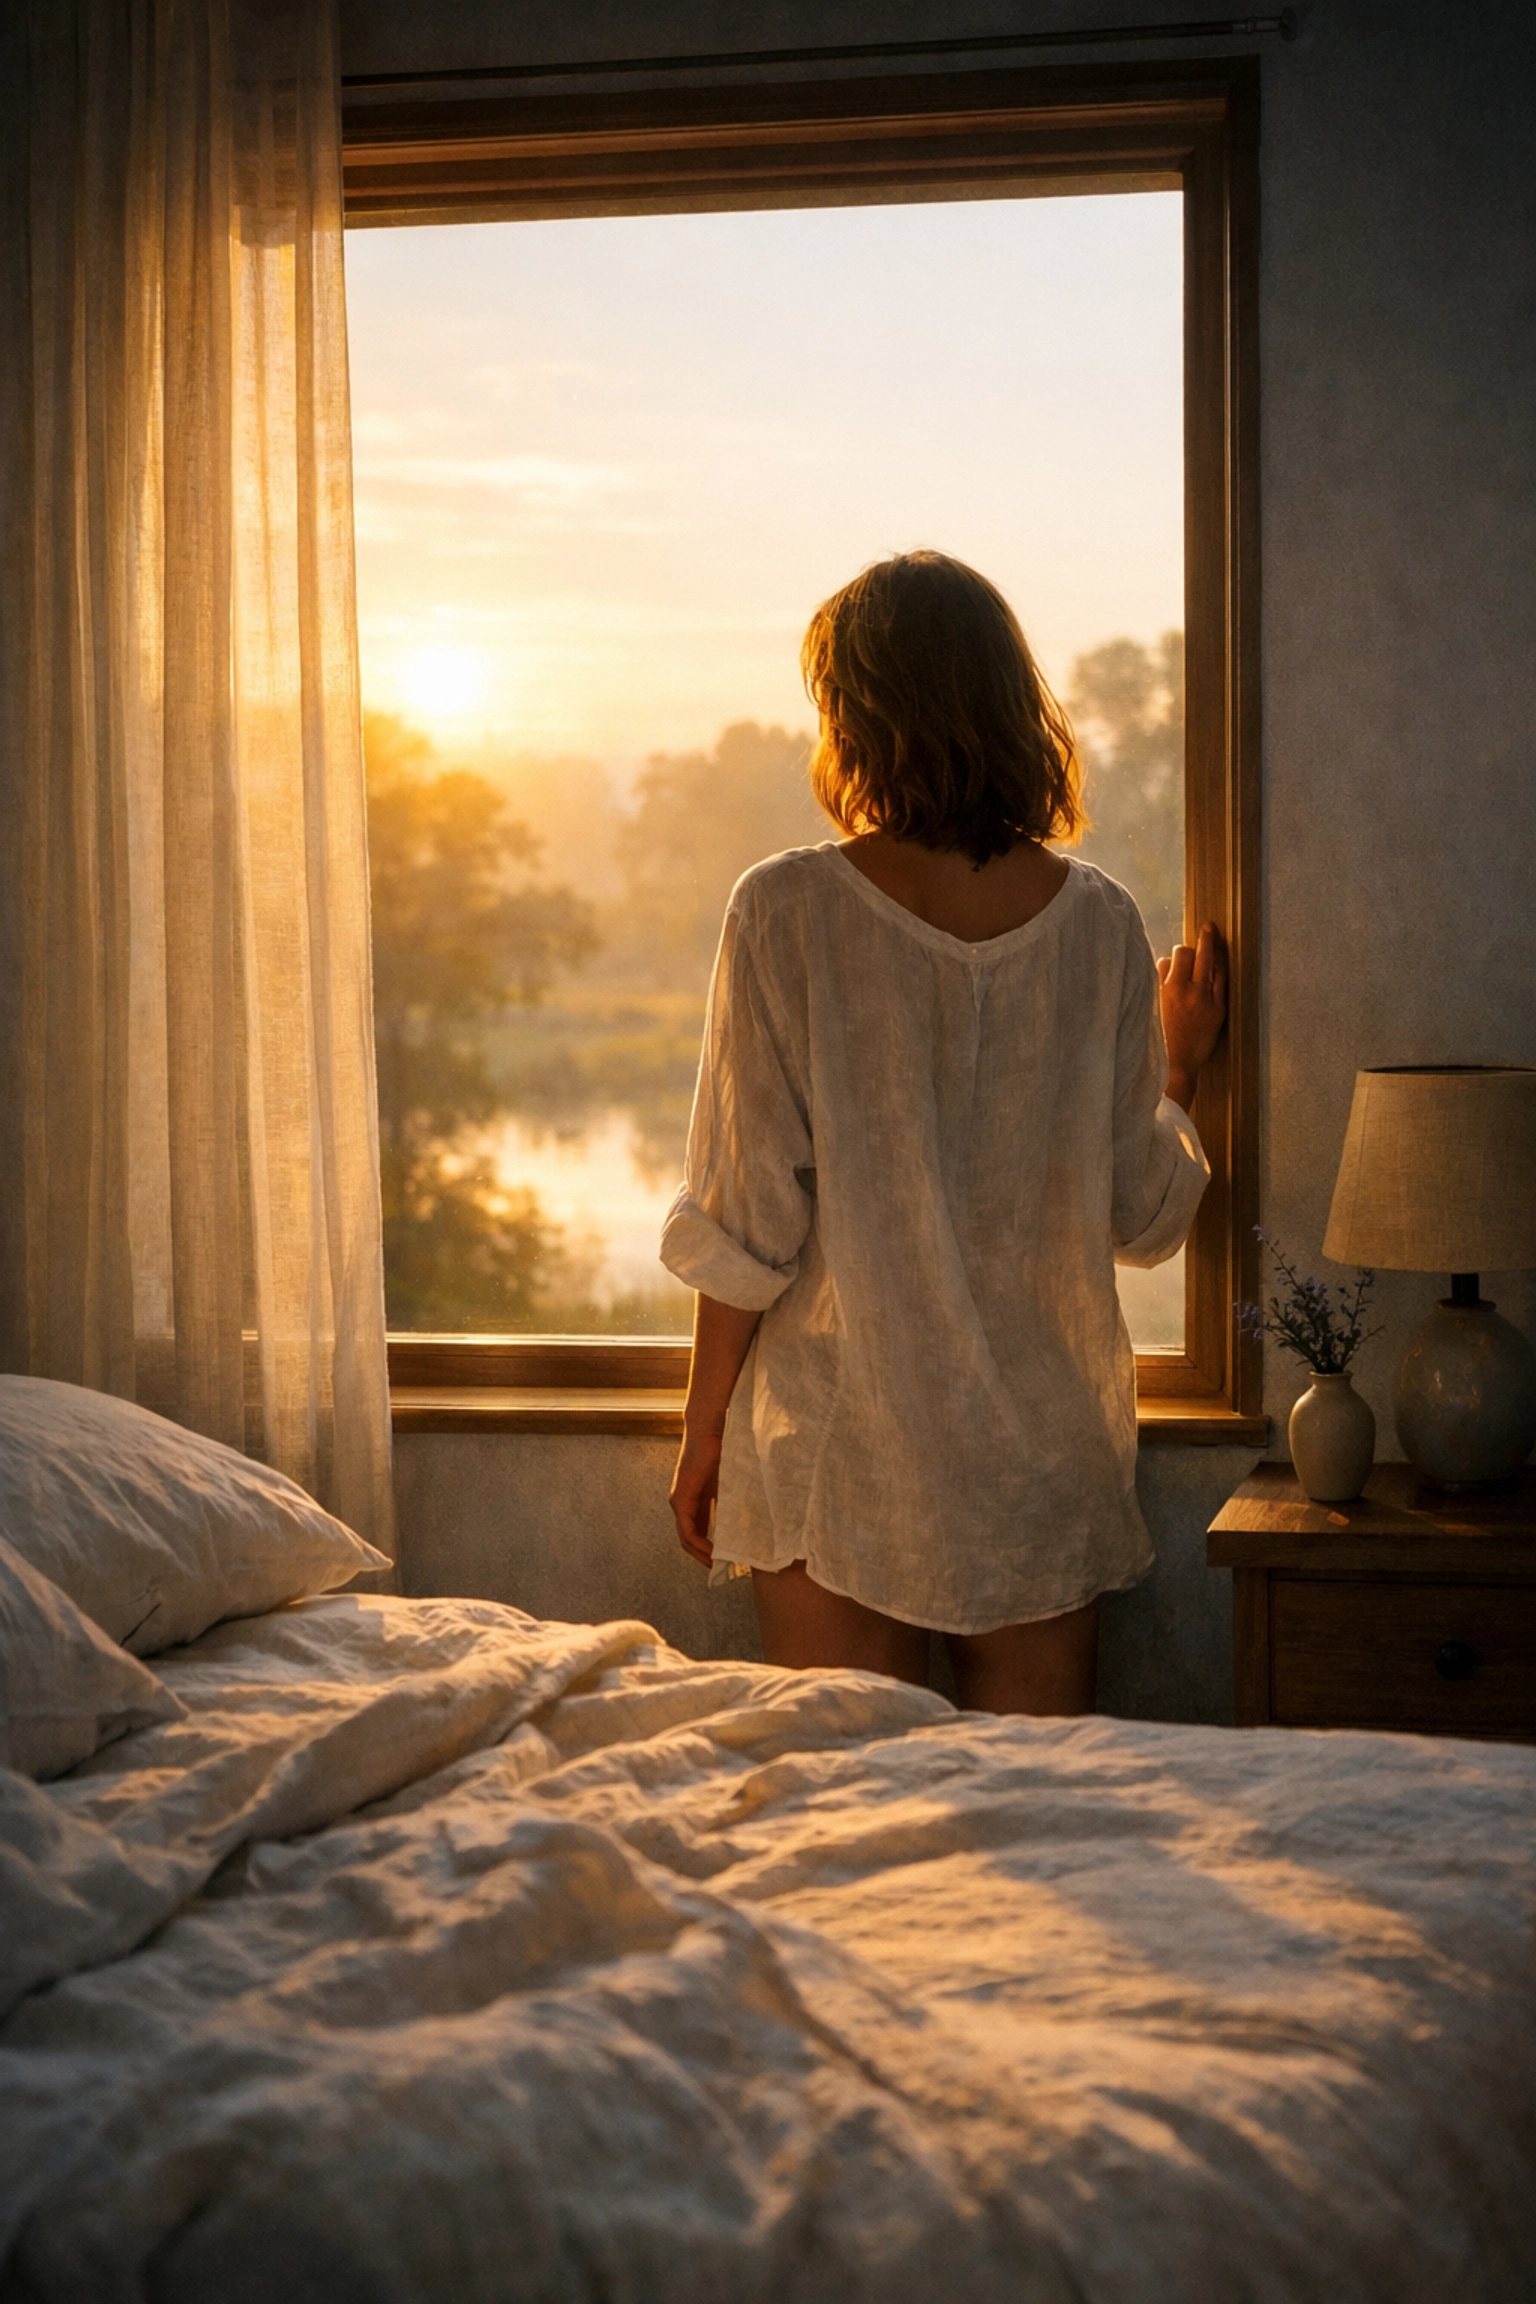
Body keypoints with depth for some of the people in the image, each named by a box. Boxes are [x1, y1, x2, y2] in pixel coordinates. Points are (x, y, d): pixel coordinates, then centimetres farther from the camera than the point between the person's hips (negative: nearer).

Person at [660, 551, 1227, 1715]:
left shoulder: (787, 911, -11)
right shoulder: (1098, 919, -3)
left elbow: (750, 1217, -10)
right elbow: (1146, 1216, 1)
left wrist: (704, 1430, 3)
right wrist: (1179, 1065, 19)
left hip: (839, 1450, -2)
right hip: (1047, 1445, 2)